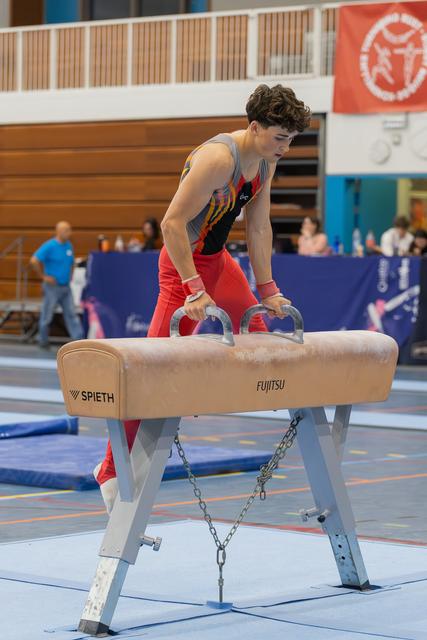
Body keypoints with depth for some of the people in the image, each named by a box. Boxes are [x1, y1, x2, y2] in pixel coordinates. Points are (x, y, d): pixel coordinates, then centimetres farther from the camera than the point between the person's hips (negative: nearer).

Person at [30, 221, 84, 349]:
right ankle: (43, 341, 21)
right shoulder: (49, 246, -15)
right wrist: (43, 276, -16)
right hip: (52, 287, -6)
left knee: (71, 314, 1)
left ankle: (79, 340, -1)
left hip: (66, 287, 6)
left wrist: (70, 274, 12)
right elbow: (34, 261, -21)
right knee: (47, 315, 6)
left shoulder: (69, 245, 7)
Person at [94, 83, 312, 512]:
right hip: (184, 263, -9)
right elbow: (172, 223, -28)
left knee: (258, 337, 17)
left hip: (218, 260, 9)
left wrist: (267, 290, 10)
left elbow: (259, 228, 11)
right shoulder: (218, 158, -25)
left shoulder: (265, 162, 3)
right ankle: (112, 469, -7)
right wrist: (194, 291, -31)